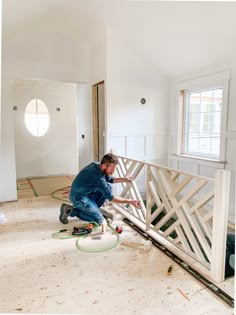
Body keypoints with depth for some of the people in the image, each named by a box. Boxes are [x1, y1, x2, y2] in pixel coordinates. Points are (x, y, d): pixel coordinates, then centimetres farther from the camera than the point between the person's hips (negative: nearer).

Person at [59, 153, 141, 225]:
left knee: (108, 186, -3)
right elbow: (110, 197, -24)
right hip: (79, 197, -9)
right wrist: (130, 201, -20)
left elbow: (109, 179, 13)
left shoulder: (97, 165, -6)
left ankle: (94, 208, 10)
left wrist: (123, 179, -3)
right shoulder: (97, 175, -31)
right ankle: (70, 210, -4)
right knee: (99, 220, -12)